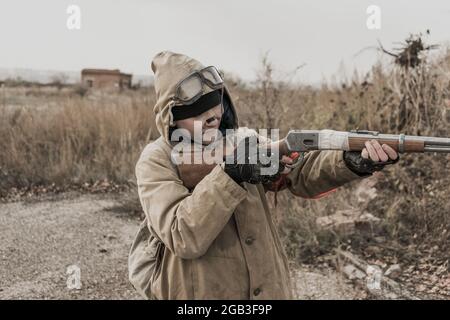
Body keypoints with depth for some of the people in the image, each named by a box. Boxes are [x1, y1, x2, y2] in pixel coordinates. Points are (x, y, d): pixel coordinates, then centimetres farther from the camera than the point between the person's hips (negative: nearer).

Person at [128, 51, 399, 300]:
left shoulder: (242, 140, 2)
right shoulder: (156, 162, -11)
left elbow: (300, 170, -9)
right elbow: (183, 237, -23)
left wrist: (354, 161, -26)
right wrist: (229, 174, -28)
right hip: (196, 293, -4)